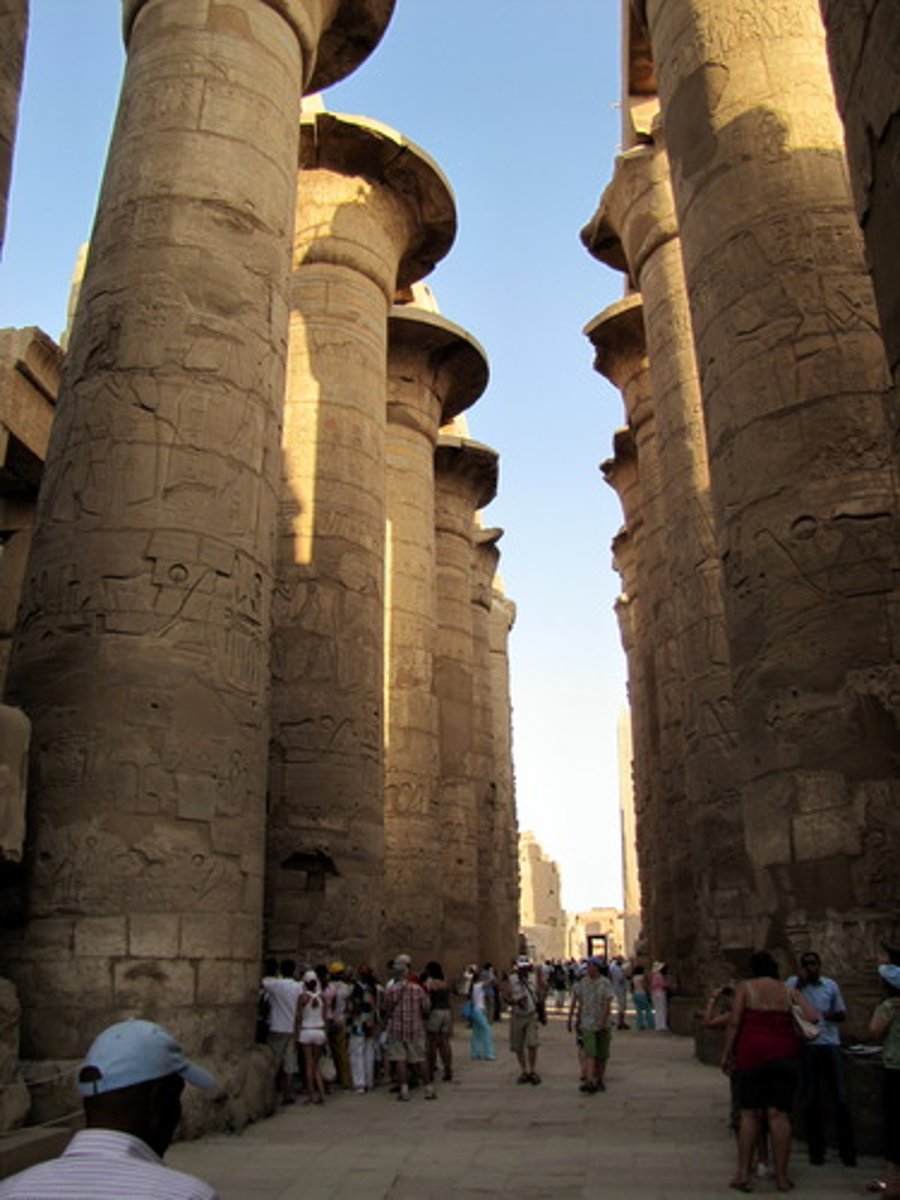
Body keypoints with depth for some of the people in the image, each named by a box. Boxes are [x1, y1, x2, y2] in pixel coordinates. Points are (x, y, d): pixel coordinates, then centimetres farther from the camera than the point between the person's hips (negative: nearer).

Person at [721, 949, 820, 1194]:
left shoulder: (745, 987, 3)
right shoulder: (790, 991, 10)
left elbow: (734, 1022, -6)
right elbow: (813, 1017, 0)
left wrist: (727, 1053, 0)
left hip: (752, 1053, -2)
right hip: (784, 1054, 2)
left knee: (749, 1113, 4)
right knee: (779, 1115, 4)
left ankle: (743, 1174, 3)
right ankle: (781, 1176, 7)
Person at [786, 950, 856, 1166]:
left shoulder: (831, 985, 10)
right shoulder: (794, 983, 1)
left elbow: (842, 1013, 15)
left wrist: (832, 1015, -7)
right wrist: (800, 983, -15)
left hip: (831, 1044, 2)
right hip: (806, 1045, -2)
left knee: (841, 1098, 1)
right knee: (811, 1101, 5)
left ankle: (847, 1151, 11)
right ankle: (816, 1150, 15)